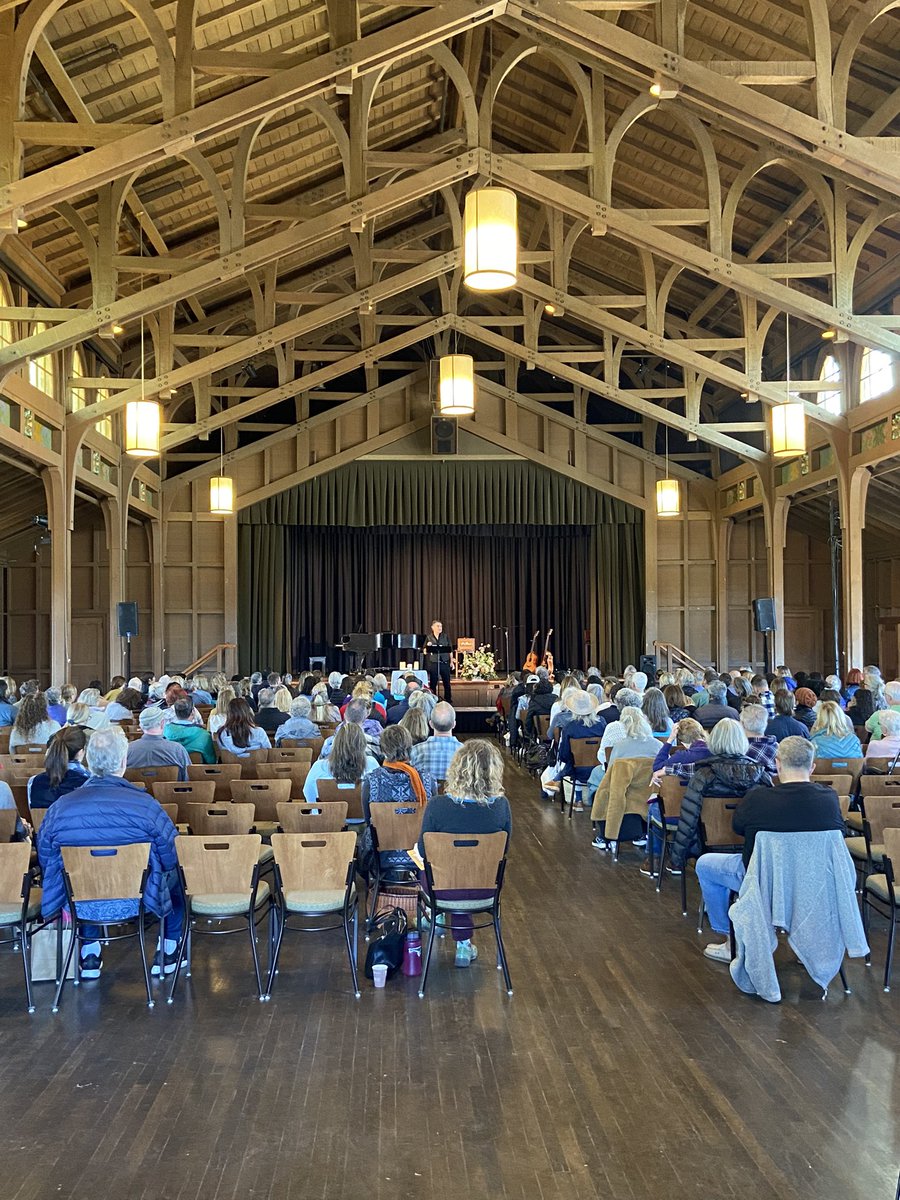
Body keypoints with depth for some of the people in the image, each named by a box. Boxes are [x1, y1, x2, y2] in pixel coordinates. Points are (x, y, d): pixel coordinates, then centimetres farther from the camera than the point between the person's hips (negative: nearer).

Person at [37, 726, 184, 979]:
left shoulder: (60, 806, -13)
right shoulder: (145, 805, -20)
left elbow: (45, 861, 2)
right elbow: (172, 858, -10)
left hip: (80, 907, 3)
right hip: (135, 902, -2)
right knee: (177, 875, 28)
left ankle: (89, 954, 40)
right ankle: (166, 952, 33)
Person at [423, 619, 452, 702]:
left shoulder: (445, 637, 7)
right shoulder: (429, 638, 4)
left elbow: (450, 650, 9)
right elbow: (425, 652, 4)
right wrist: (428, 646, -16)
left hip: (444, 662, 1)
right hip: (433, 663, -1)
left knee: (447, 682, 4)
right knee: (433, 683, 1)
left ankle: (448, 700, 13)